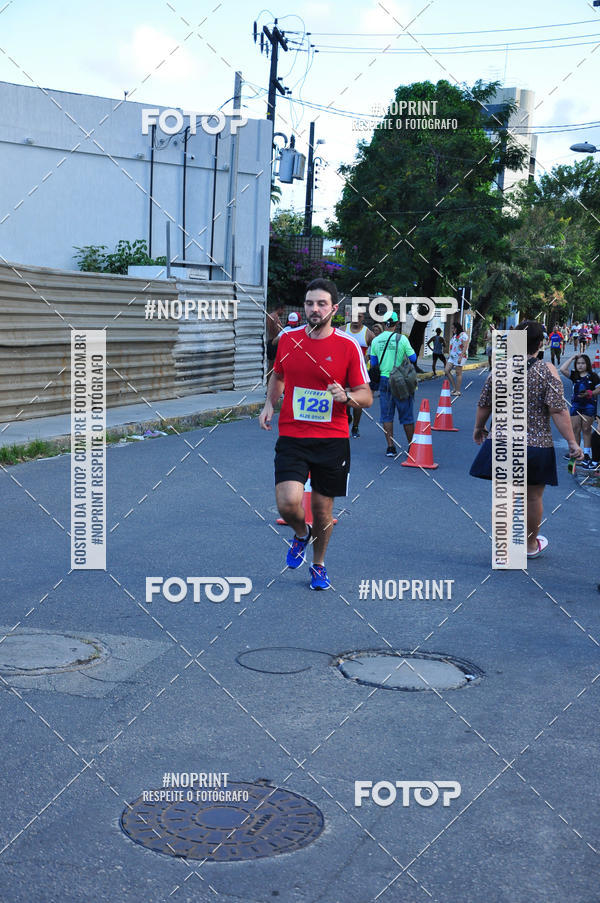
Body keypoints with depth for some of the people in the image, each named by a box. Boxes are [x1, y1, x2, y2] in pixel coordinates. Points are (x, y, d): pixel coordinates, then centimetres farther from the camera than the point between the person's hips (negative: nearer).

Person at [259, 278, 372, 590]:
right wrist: (269, 404, 7)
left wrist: (346, 396, -21)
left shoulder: (348, 346, -5)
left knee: (323, 508, 8)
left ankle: (318, 565, 34)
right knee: (288, 503, -17)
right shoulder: (288, 339, 3)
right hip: (291, 437, 1)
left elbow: (366, 397, 0)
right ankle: (302, 534, 20)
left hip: (332, 440, -1)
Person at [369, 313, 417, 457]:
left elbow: (373, 363, 7)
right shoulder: (401, 339, -9)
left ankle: (390, 447, 2)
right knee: (406, 415, 7)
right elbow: (413, 358, -4)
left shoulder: (376, 340, 2)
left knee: (387, 415, 7)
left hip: (384, 380, 3)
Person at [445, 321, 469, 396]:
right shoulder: (454, 335, 16)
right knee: (446, 371, -1)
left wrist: (460, 357, -22)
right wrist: (449, 355, 17)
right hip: (452, 356, 9)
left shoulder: (463, 335, -11)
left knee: (458, 373, -4)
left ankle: (458, 391, 1)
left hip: (460, 356, -9)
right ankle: (454, 387, 7)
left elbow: (465, 347, -16)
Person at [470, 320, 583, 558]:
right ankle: (531, 545, 33)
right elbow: (558, 410, -14)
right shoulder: (546, 370, -9)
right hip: (536, 445, -2)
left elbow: (484, 405, 9)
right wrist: (572, 443, -9)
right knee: (532, 497, 15)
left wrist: (479, 428, 27)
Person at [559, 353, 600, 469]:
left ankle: (586, 453, 4)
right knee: (575, 428, 3)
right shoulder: (574, 375, 5)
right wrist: (572, 358, -6)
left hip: (589, 404, -3)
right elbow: (562, 369, -8)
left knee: (586, 429, -1)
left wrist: (590, 393, -19)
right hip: (576, 404, 3)